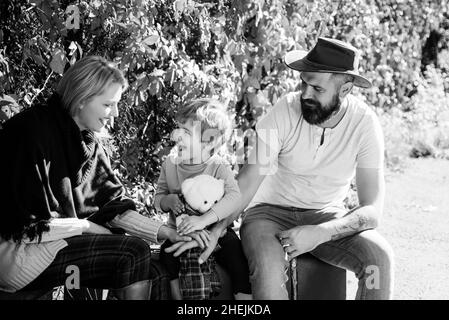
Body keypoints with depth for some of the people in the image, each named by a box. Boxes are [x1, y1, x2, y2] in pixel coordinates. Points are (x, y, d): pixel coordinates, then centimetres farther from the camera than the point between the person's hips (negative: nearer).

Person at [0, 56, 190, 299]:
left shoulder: (89, 142, 7)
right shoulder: (34, 131, -19)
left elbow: (113, 206, 7)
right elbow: (28, 223, -22)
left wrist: (163, 232, -4)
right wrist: (85, 227, -12)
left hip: (58, 241, 8)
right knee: (133, 251, -17)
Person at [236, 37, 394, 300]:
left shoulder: (365, 123, -16)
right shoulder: (285, 111, -19)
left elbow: (372, 211, -19)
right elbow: (247, 183, -19)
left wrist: (320, 234, -34)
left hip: (327, 217, 2)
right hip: (272, 210, -1)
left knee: (380, 257, -26)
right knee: (267, 269, -34)